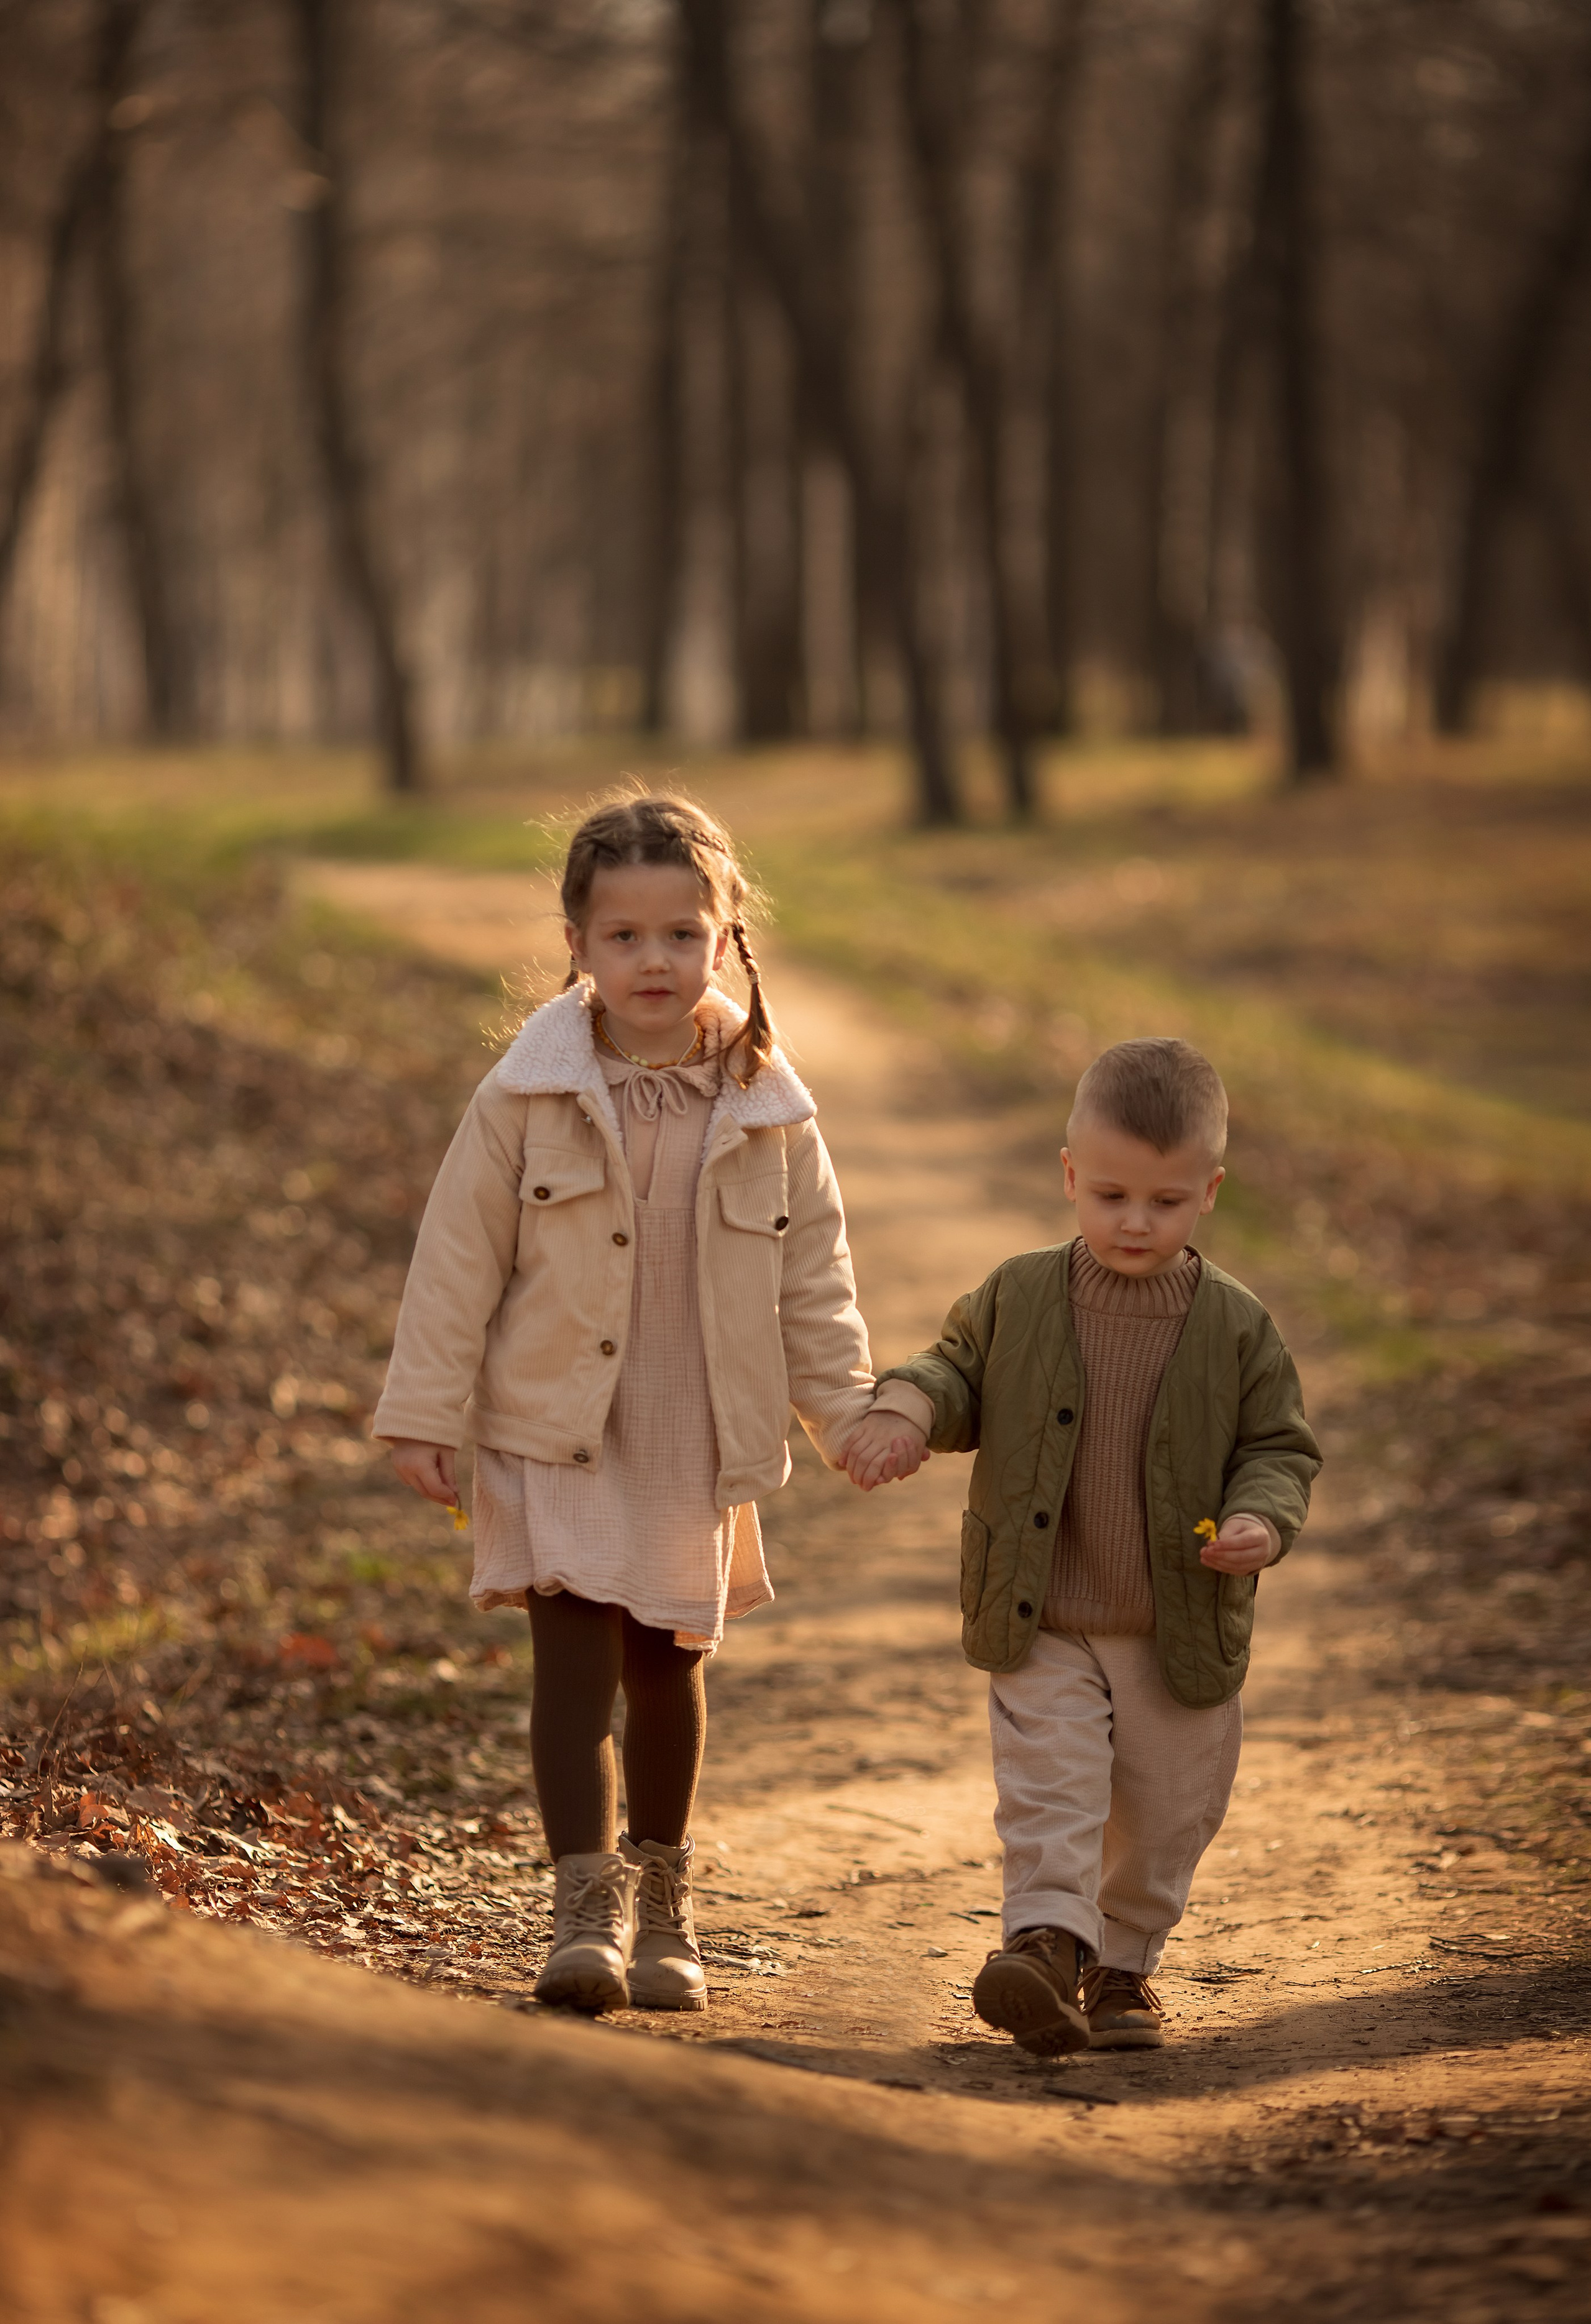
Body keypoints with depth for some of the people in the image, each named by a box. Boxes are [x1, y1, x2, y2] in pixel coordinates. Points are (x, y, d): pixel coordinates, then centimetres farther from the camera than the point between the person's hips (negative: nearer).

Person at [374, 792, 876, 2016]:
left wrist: (850, 1413, 4)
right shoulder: (529, 1094, -8)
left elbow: (814, 1274, 7)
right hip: (558, 1435, -2)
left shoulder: (768, 1108, -1)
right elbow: (460, 1257, -4)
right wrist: (425, 1413, -5)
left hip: (701, 1450, 3)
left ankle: (660, 1898, 31)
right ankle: (587, 1909, -12)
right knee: (576, 1656, -14)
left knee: (668, 1667, 15)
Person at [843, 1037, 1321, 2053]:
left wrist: (1261, 1521, -19)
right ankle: (1047, 1943, -22)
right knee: (1049, 1789, -14)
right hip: (1042, 1631, -1)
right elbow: (960, 1373, 12)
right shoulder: (1017, 1301, -3)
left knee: (1164, 1817, 11)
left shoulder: (1238, 1328, -6)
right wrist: (907, 1409, -10)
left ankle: (1123, 1966, 28)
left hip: (1183, 1638, 1)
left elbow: (1280, 1448, 0)